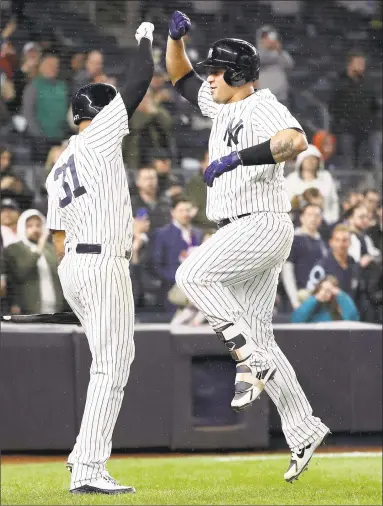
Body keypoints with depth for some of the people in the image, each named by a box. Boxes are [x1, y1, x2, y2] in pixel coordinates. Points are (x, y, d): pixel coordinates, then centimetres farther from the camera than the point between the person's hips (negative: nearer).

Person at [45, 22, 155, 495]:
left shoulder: (58, 170, 19)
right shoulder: (99, 137, -3)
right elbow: (138, 83, -3)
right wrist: (145, 39, 12)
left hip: (72, 267, 9)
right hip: (103, 264, -9)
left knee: (113, 360, 18)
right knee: (112, 366, -8)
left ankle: (85, 455, 15)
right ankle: (89, 470, -12)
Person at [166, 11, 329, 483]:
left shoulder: (263, 106, -10)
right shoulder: (222, 106, 17)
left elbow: (296, 140, -31)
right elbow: (180, 77, 30)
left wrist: (237, 157, -34)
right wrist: (175, 36, 12)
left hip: (263, 225, -10)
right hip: (242, 233, 10)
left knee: (192, 274, -27)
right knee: (258, 337, 7)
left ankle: (253, 362, -23)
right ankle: (303, 433, 8)